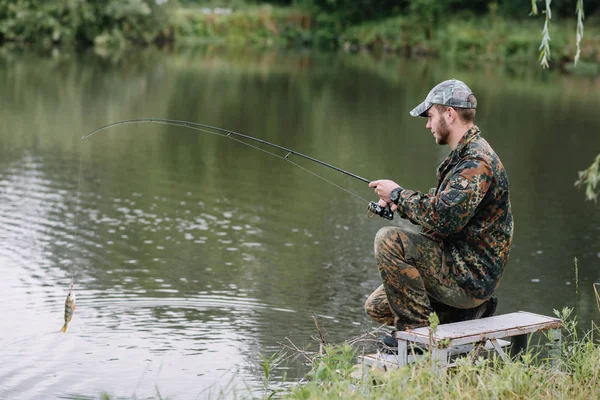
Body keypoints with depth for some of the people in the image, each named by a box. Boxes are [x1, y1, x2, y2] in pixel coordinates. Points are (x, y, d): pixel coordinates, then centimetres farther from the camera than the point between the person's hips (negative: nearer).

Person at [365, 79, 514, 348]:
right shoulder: (464, 155, 14)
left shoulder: (477, 162, -21)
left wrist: (398, 194, -15)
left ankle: (415, 328, -14)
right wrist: (400, 203, 4)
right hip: (464, 270, 11)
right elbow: (444, 207, 22)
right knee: (377, 307, 12)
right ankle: (467, 311, 13)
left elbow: (441, 219, -30)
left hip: (470, 277, -11)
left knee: (389, 240, -23)